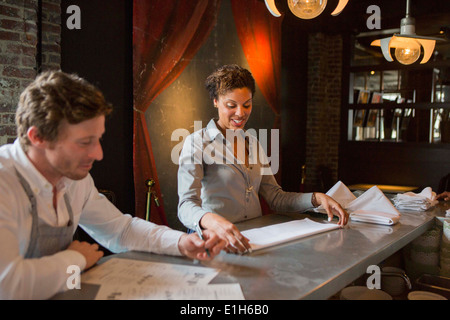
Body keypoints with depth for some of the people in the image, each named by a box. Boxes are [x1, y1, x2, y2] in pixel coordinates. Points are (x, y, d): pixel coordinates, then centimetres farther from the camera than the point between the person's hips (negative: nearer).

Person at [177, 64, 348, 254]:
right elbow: (187, 205, -17)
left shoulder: (253, 144, 15)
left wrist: (317, 198, -2)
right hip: (214, 239, -4)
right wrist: (214, 222, -39)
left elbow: (275, 198, 14)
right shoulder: (197, 143, -5)